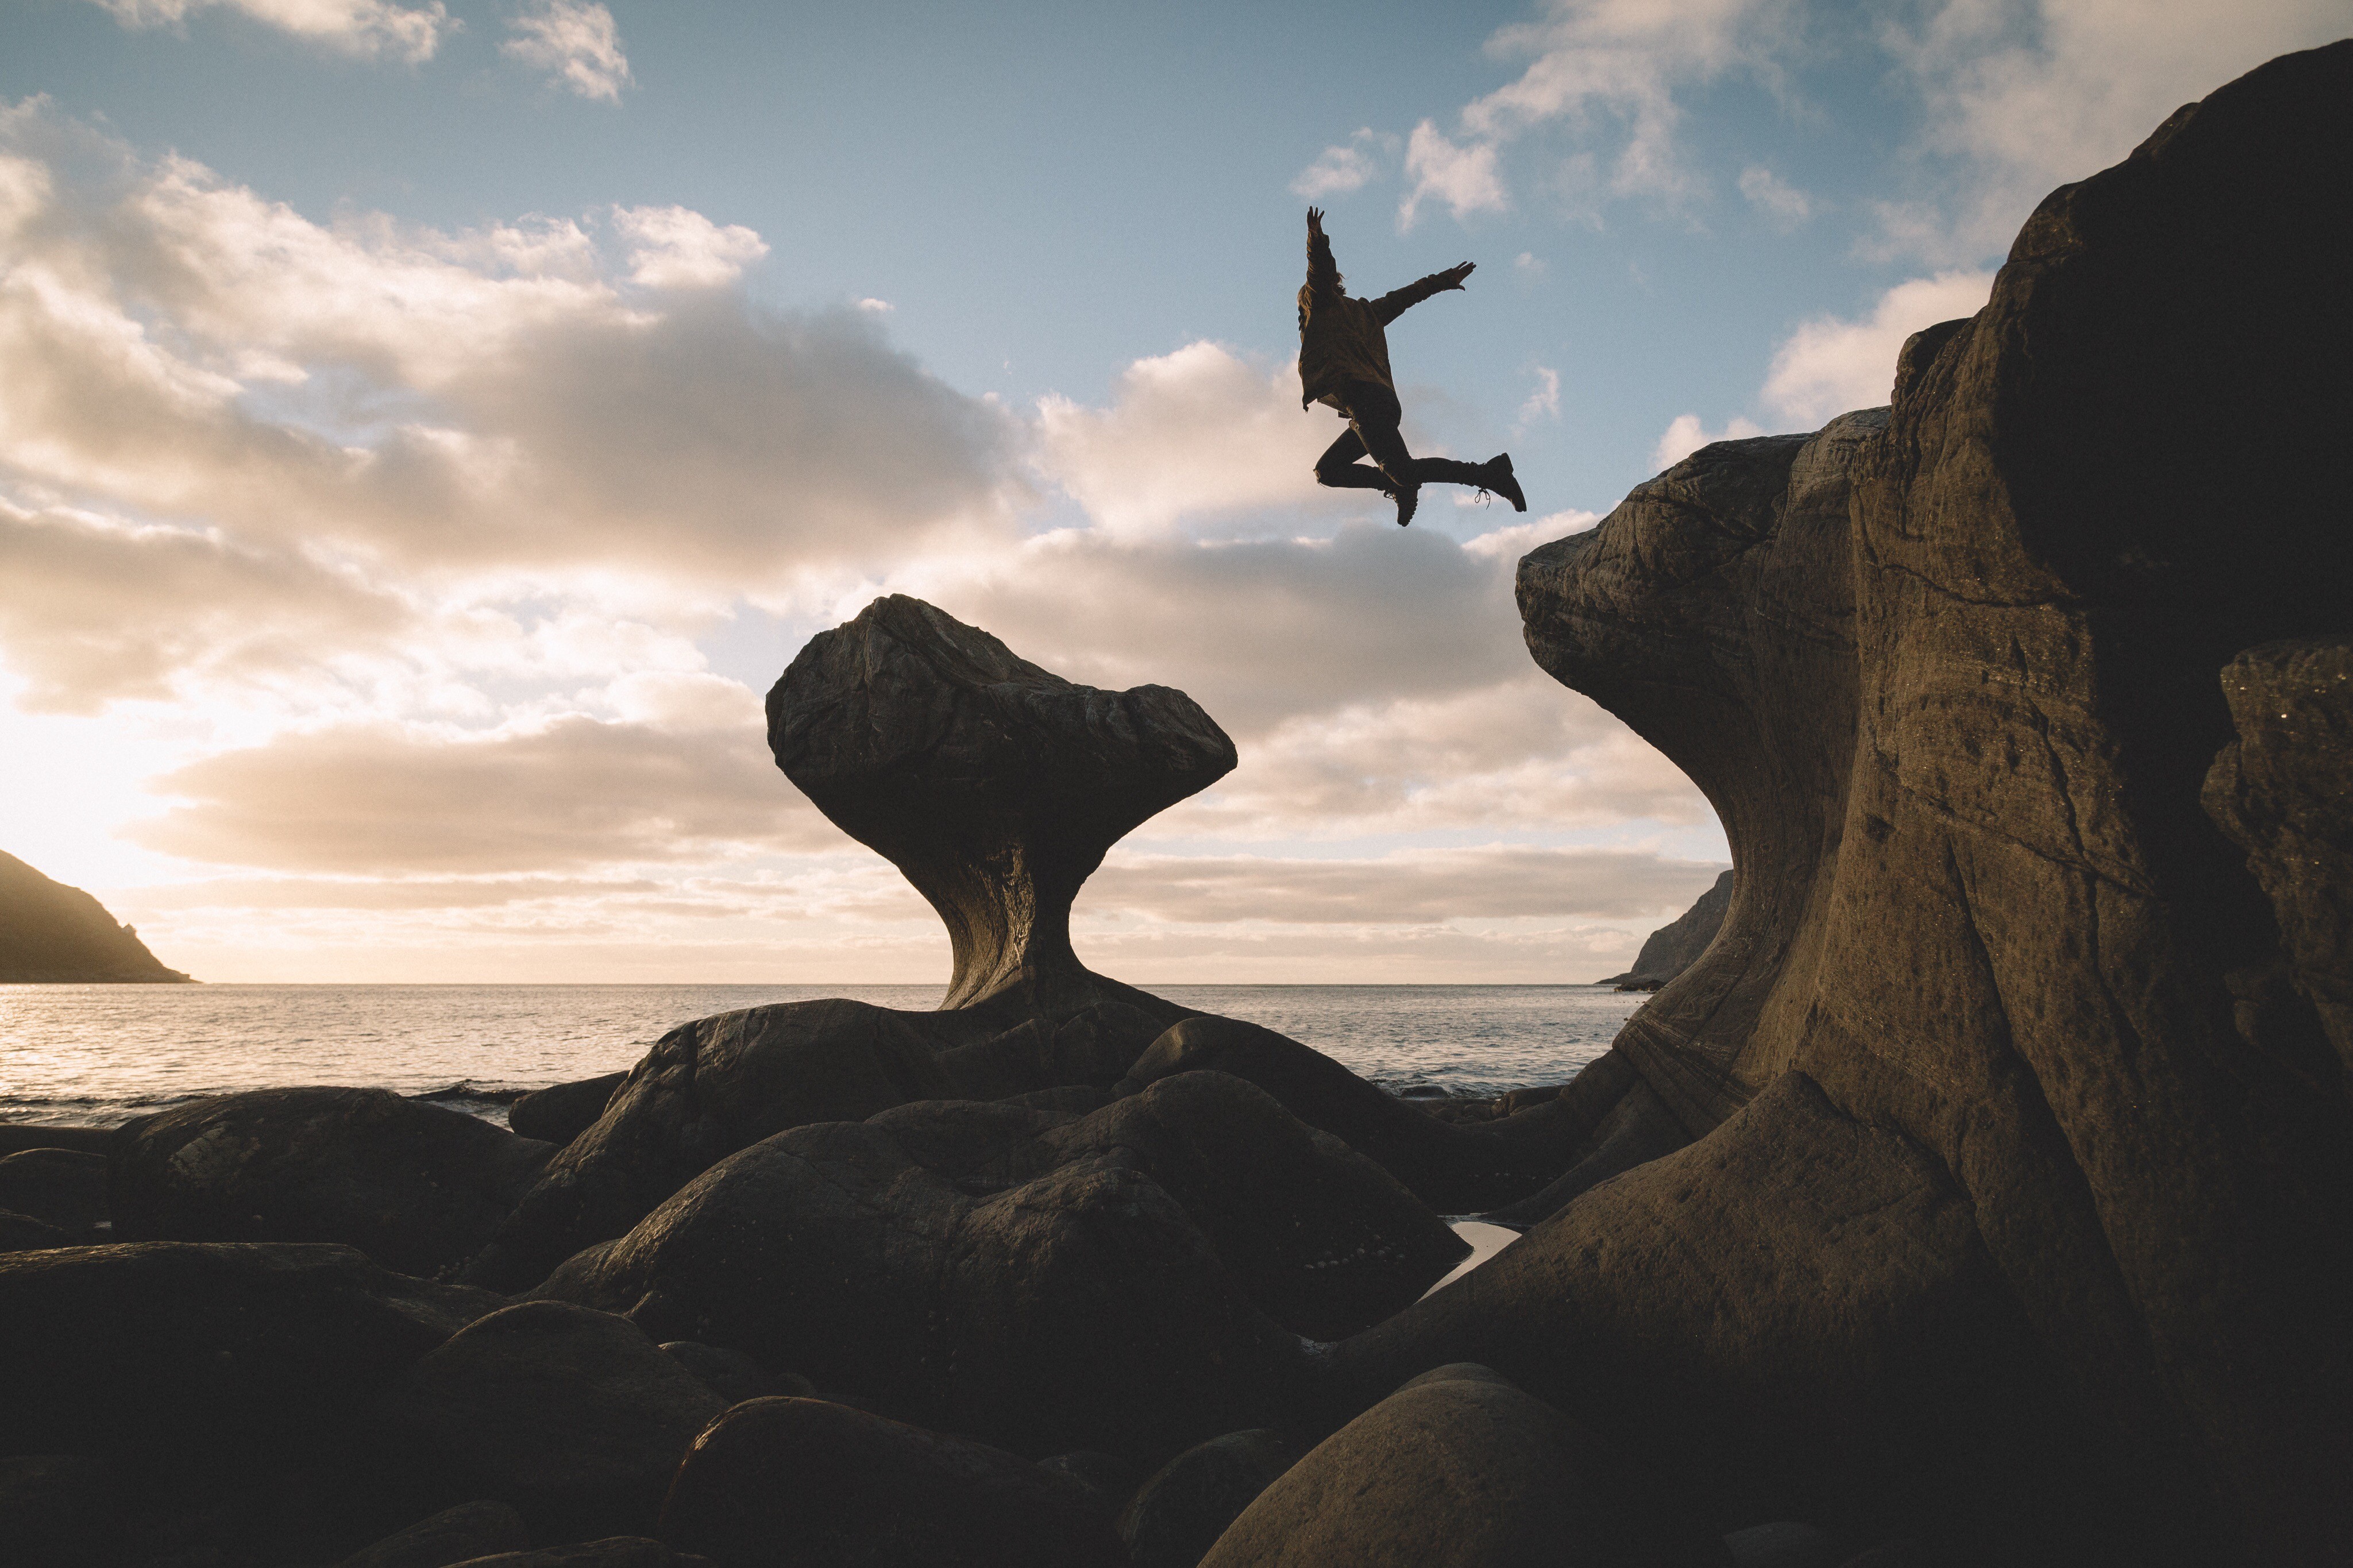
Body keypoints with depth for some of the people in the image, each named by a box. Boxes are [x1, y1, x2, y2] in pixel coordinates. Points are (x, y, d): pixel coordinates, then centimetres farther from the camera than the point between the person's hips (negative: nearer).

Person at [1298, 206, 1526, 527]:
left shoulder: (1323, 306, 13)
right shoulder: (1364, 312, 32)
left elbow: (1320, 272, -6)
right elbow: (1404, 297, 40)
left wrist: (1316, 239, -24)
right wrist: (1442, 281, 52)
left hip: (1360, 398, -9)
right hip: (1385, 401, 9)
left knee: (1402, 470, -22)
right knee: (1328, 471, 16)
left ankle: (1488, 473, -26)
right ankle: (1400, 486, 4)